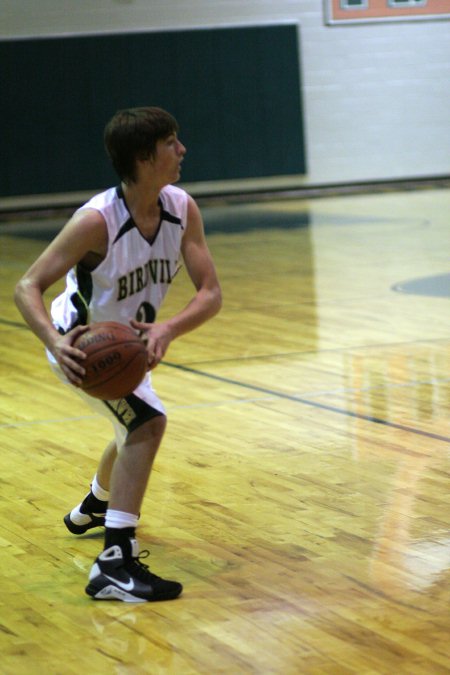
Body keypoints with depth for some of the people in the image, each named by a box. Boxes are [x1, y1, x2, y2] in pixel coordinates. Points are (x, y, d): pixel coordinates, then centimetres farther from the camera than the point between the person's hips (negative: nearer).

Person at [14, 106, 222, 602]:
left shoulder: (182, 208, -17)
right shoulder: (97, 221, -33)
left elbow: (210, 293, -20)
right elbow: (27, 287, -31)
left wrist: (168, 329, -39)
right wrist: (55, 343, -49)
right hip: (82, 344, -8)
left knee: (137, 429, 30)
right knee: (147, 422, -27)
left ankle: (93, 507, 61)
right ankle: (114, 564, -29)